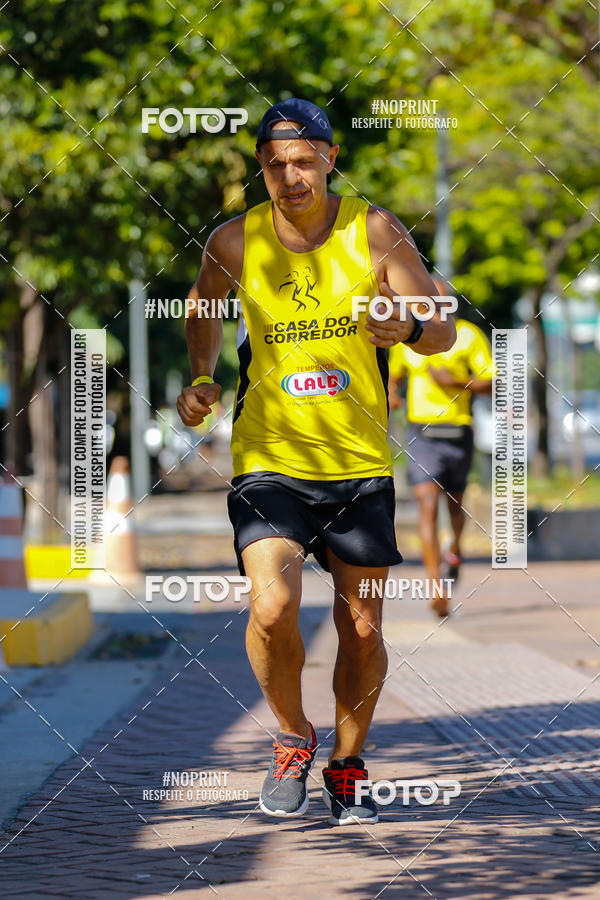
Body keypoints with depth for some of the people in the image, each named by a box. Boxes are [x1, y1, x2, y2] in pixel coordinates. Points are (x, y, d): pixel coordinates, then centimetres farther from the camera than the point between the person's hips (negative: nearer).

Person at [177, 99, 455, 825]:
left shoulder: (374, 232, -4)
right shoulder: (234, 242, -2)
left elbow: (443, 334, 0)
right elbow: (203, 308, 20)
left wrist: (405, 327, -23)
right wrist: (199, 380, 4)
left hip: (361, 463, 1)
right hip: (270, 459, -1)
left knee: (361, 628, 5)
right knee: (272, 607, -21)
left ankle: (346, 766, 29)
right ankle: (293, 739, 7)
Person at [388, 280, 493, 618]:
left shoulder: (469, 335, -1)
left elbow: (491, 383, -3)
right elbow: (394, 375, 24)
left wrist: (456, 382, -19)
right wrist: (392, 394, 2)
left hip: (458, 434, 0)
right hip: (421, 435, 0)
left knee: (455, 502, 18)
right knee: (428, 505, -15)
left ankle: (455, 549, 52)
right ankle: (438, 589, -22)